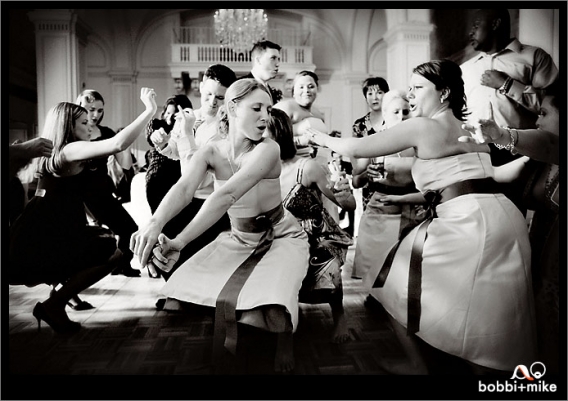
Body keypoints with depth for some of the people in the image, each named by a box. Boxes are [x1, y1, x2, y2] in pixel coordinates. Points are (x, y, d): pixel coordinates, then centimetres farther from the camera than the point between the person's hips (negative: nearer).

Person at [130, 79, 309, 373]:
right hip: (239, 238, 4)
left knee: (271, 304, -31)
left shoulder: (268, 149, -25)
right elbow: (184, 188, -30)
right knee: (187, 287, -12)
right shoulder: (210, 152, -11)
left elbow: (228, 195, -38)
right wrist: (155, 223, -51)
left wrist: (179, 242, -45)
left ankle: (284, 348, 6)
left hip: (282, 238, -4)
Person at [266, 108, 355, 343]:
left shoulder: (306, 168, -16)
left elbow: (350, 206, -10)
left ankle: (338, 314, 2)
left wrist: (344, 196, -35)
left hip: (320, 240, -4)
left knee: (325, 272, -31)